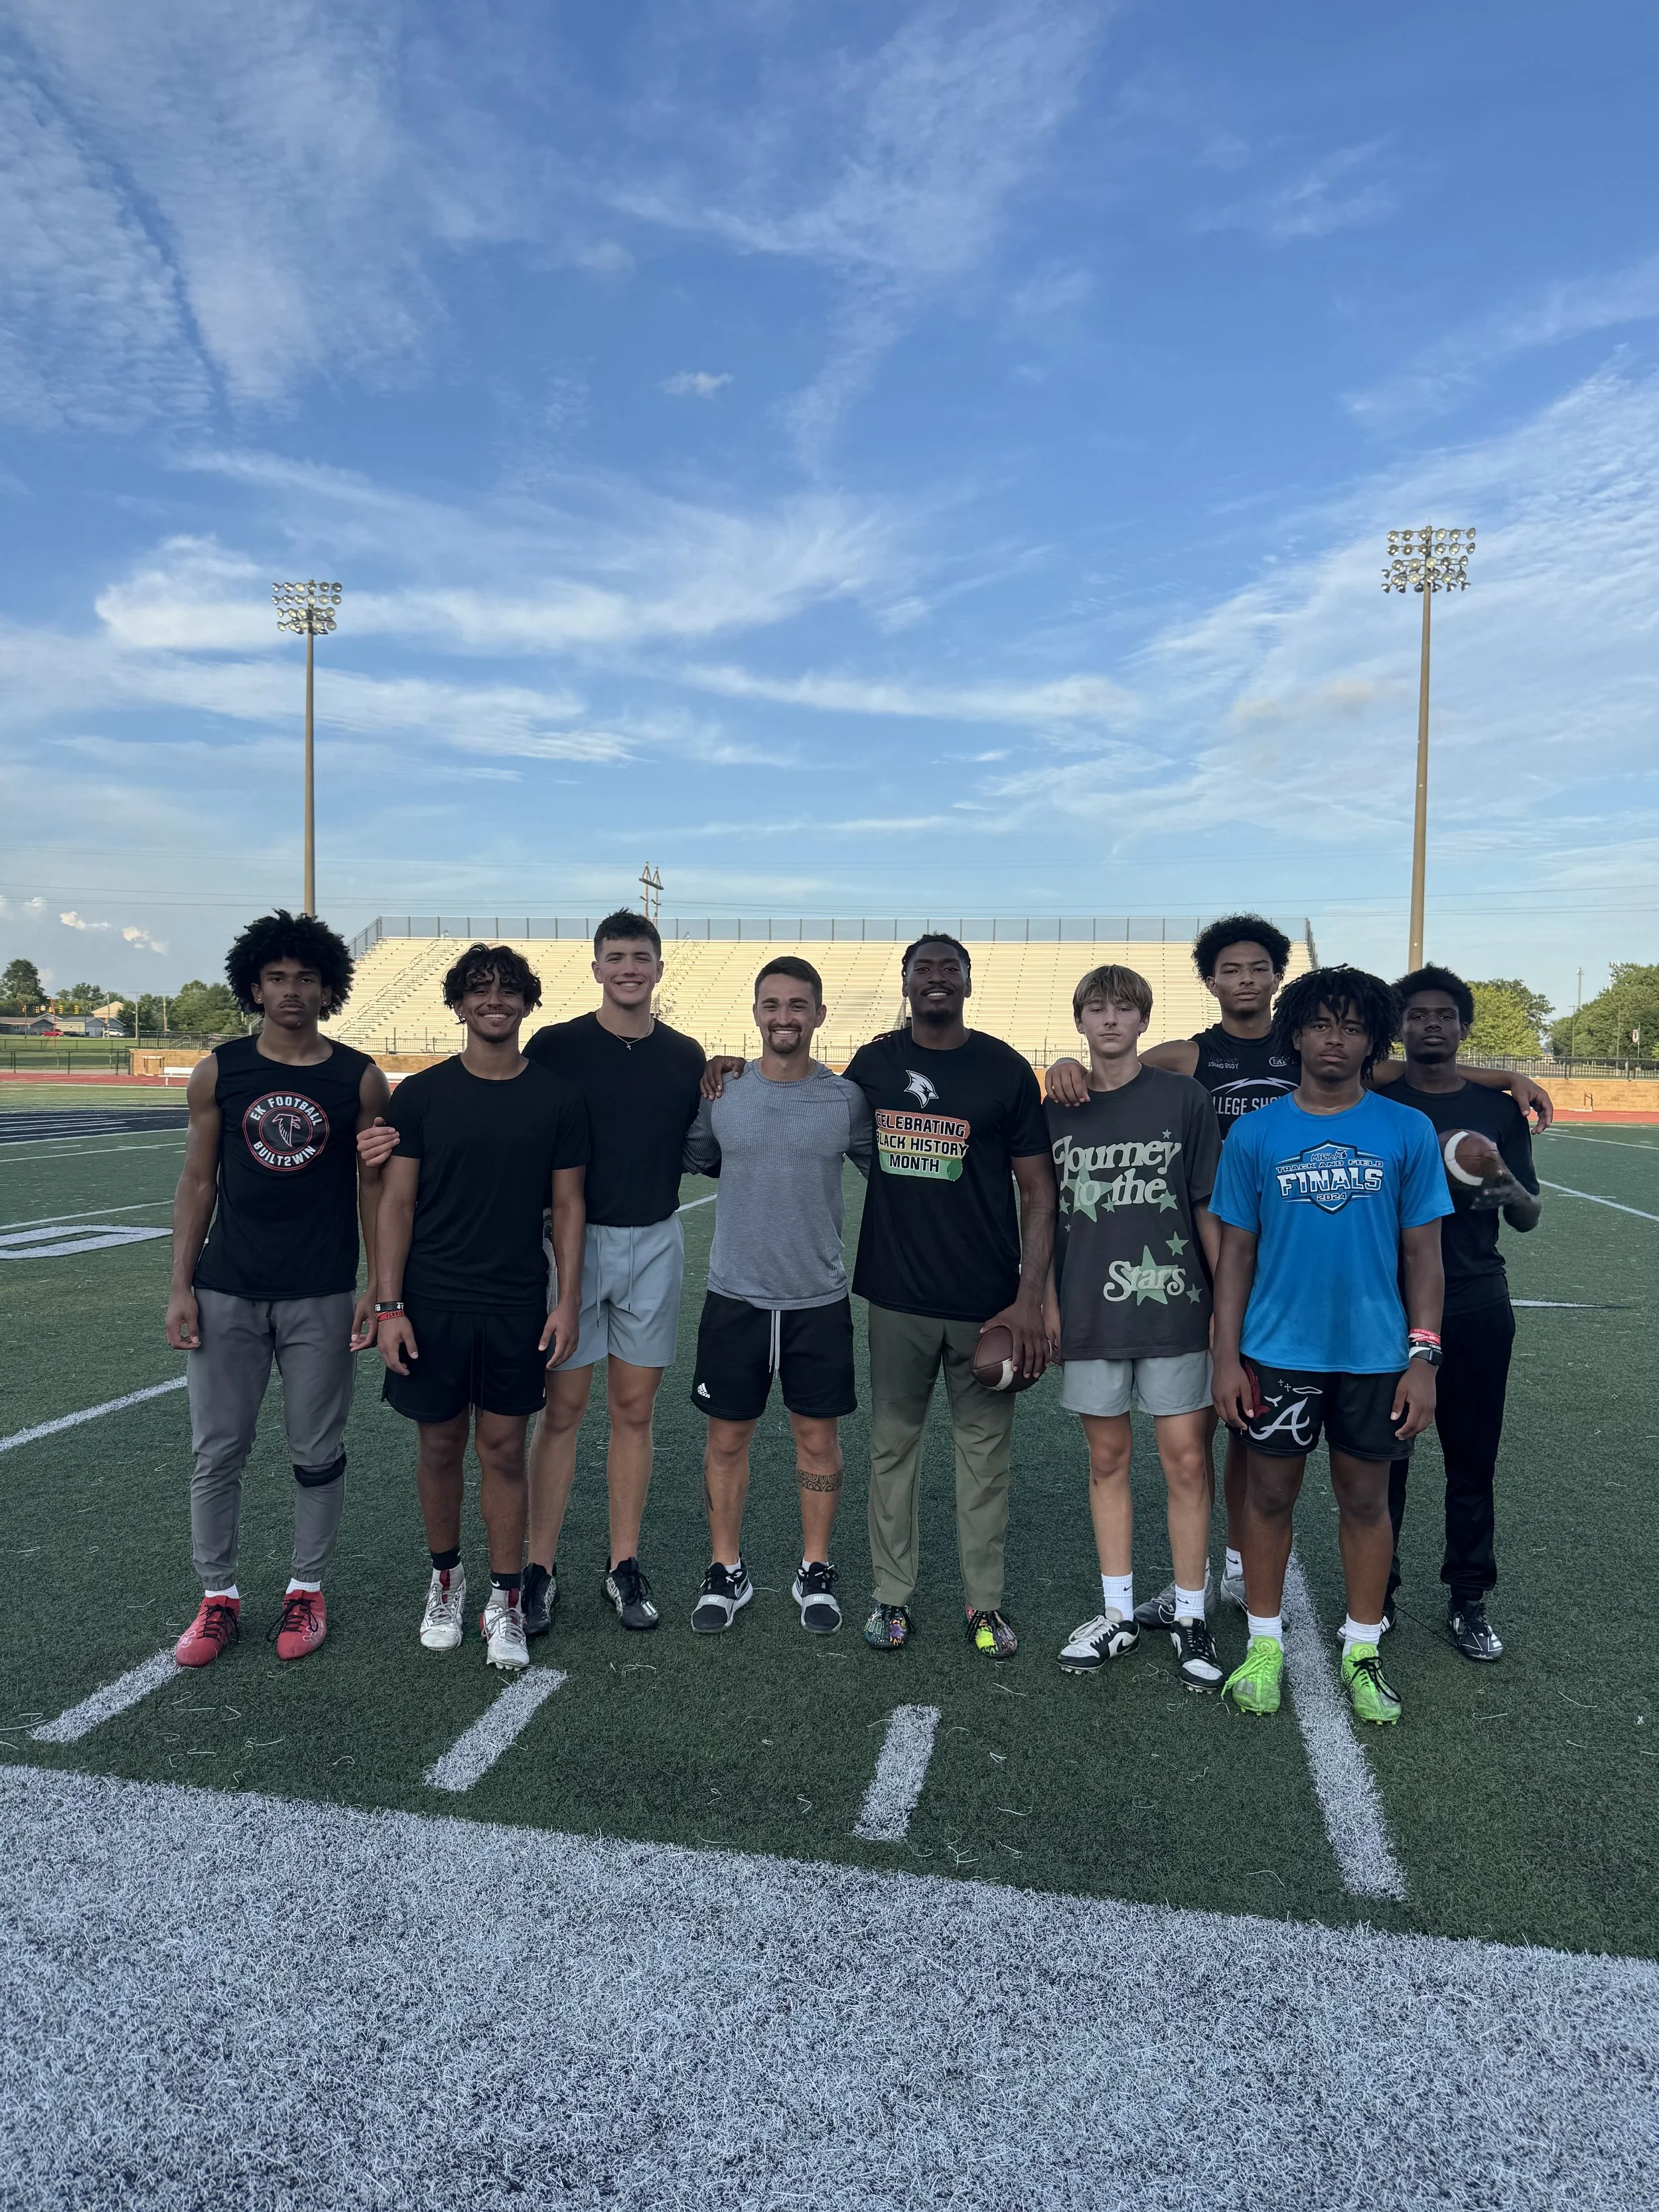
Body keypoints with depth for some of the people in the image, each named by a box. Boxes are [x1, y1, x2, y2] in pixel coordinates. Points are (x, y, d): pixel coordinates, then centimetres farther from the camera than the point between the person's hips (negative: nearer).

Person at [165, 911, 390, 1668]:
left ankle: (307, 1590, 26)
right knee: (216, 1453, 7)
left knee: (317, 1454, 9)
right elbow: (198, 1182, 5)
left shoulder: (360, 1080, -2)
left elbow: (373, 1187, 3)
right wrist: (180, 1287, 1)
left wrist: (379, 1288, -1)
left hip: (322, 1299, -1)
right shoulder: (218, 1072, 2)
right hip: (226, 1294, 1)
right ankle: (218, 1598, 23)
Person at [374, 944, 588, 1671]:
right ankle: (445, 1577, 31)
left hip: (517, 1309, 0)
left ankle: (505, 1600, 18)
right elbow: (396, 1203, -1)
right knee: (440, 1445, 10)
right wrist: (388, 1307, -6)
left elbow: (567, 1206, 4)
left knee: (503, 1449, 6)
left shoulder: (557, 1098, 0)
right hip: (432, 1305, 0)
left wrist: (568, 1302, -2)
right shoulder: (421, 1094, -1)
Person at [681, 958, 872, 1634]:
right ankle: (726, 1571, 26)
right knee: (727, 1437, 9)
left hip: (819, 1299, 0)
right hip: (735, 1296, 1)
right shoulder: (720, 1094, -2)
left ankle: (815, 1572, 27)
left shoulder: (847, 1099, -4)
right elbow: (693, 1161, 14)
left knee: (818, 1436, 10)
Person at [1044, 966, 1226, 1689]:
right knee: (1107, 1458, 11)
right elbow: (1046, 1216, 11)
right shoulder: (1058, 1110, 6)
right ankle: (1117, 1614, 24)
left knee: (1187, 1460, 1)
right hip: (1090, 1313, 3)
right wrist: (1046, 1300, 5)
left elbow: (1209, 1208, 0)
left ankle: (1190, 1620, 16)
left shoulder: (1182, 1097, -1)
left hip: (1173, 1307, -2)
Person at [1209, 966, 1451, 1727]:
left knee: (1365, 1499, 13)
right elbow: (1236, 1251, 0)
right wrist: (1226, 1357, -3)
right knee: (1269, 1493, 10)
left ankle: (1362, 1651, 30)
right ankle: (1264, 1644, 28)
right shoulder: (1255, 1134, -3)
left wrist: (1423, 1358, -5)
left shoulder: (1407, 1133, -3)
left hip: (1374, 1353, 0)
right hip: (1278, 1351, 0)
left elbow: (1422, 1253, 1)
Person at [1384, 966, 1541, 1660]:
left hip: (1476, 1308, 1)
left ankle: (1468, 1601, 20)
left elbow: (1528, 1220, 7)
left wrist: (1510, 1190, -15)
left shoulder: (1498, 1108, 6)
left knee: (1472, 1460, 7)